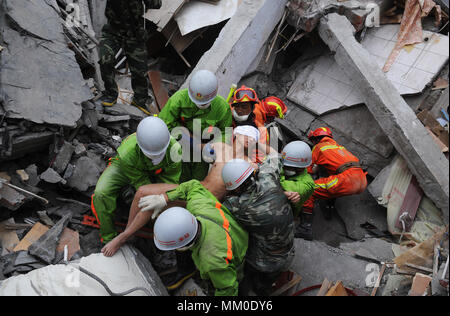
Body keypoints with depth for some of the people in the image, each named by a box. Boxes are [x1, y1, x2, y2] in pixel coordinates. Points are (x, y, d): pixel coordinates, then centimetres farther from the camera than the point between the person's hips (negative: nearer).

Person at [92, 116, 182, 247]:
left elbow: (170, 180, -23)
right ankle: (109, 237, -3)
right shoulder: (127, 154, -42)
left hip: (154, 172, 3)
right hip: (126, 168, -2)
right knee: (102, 194, -22)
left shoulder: (174, 148, -37)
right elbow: (141, 182, -26)